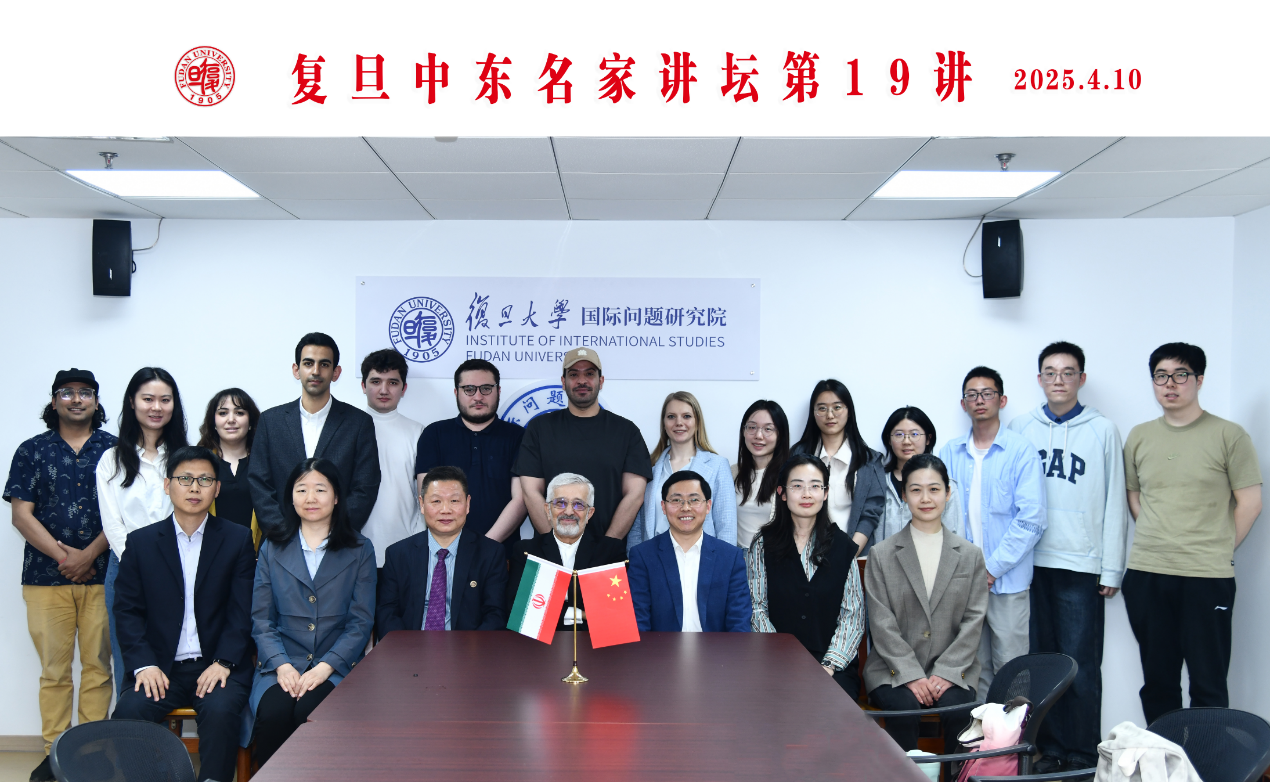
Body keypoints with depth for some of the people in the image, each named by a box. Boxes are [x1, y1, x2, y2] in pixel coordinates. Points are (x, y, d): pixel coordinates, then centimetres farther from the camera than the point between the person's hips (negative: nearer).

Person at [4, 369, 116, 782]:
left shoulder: (115, 449, 8)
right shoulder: (32, 451, 10)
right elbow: (21, 514, 3)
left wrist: (88, 556, -9)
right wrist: (63, 555, -8)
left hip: (102, 574, 0)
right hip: (46, 576, 0)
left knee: (98, 665, 0)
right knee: (54, 668, 2)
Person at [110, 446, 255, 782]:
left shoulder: (238, 539, 7)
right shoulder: (141, 542, 10)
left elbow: (243, 610, 1)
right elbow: (127, 611, 5)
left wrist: (223, 663, -12)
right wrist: (144, 664, -10)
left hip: (218, 666, -1)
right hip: (160, 667, 1)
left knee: (220, 711, -31)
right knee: (128, 713, -26)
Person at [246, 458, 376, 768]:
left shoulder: (360, 550, 8)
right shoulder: (272, 548, 13)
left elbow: (361, 621, 2)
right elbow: (261, 618, 7)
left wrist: (325, 666, -12)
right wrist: (280, 664, -10)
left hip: (336, 666, -1)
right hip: (281, 663, 1)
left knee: (310, 711, -30)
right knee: (274, 711, -28)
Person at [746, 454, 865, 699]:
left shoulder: (842, 546, 8)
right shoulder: (763, 546, 6)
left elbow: (853, 614, 4)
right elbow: (757, 609, 1)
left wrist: (830, 665, -9)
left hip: (834, 667, 1)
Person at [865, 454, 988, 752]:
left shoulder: (970, 555, 10)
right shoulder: (882, 555, 4)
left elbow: (973, 621, 4)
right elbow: (882, 624, -1)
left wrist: (945, 674, -8)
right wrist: (912, 676, -12)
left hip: (952, 669, 1)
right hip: (894, 671, -1)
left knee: (958, 709, -28)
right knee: (903, 708, -30)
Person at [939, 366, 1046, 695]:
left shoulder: (1021, 451, -4)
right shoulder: (950, 453, 9)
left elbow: (1031, 519, -9)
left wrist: (993, 567, -12)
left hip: (1006, 580, -4)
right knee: (974, 668, 10)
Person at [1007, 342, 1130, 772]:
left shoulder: (1103, 431, 3)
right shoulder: (1020, 428, 8)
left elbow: (1114, 504, 1)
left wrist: (1111, 569, -3)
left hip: (1081, 566, -2)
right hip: (1031, 562, 3)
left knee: (1080, 666, -1)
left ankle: (1083, 755, 10)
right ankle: (1050, 748, 19)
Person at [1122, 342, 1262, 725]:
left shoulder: (1229, 435, -1)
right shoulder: (1139, 437, 11)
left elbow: (1250, 502, 0)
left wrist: (1219, 550, -1)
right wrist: (1156, 542, 9)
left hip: (1207, 577, -4)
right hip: (1145, 574, 4)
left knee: (1208, 685, -1)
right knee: (1157, 681, 11)